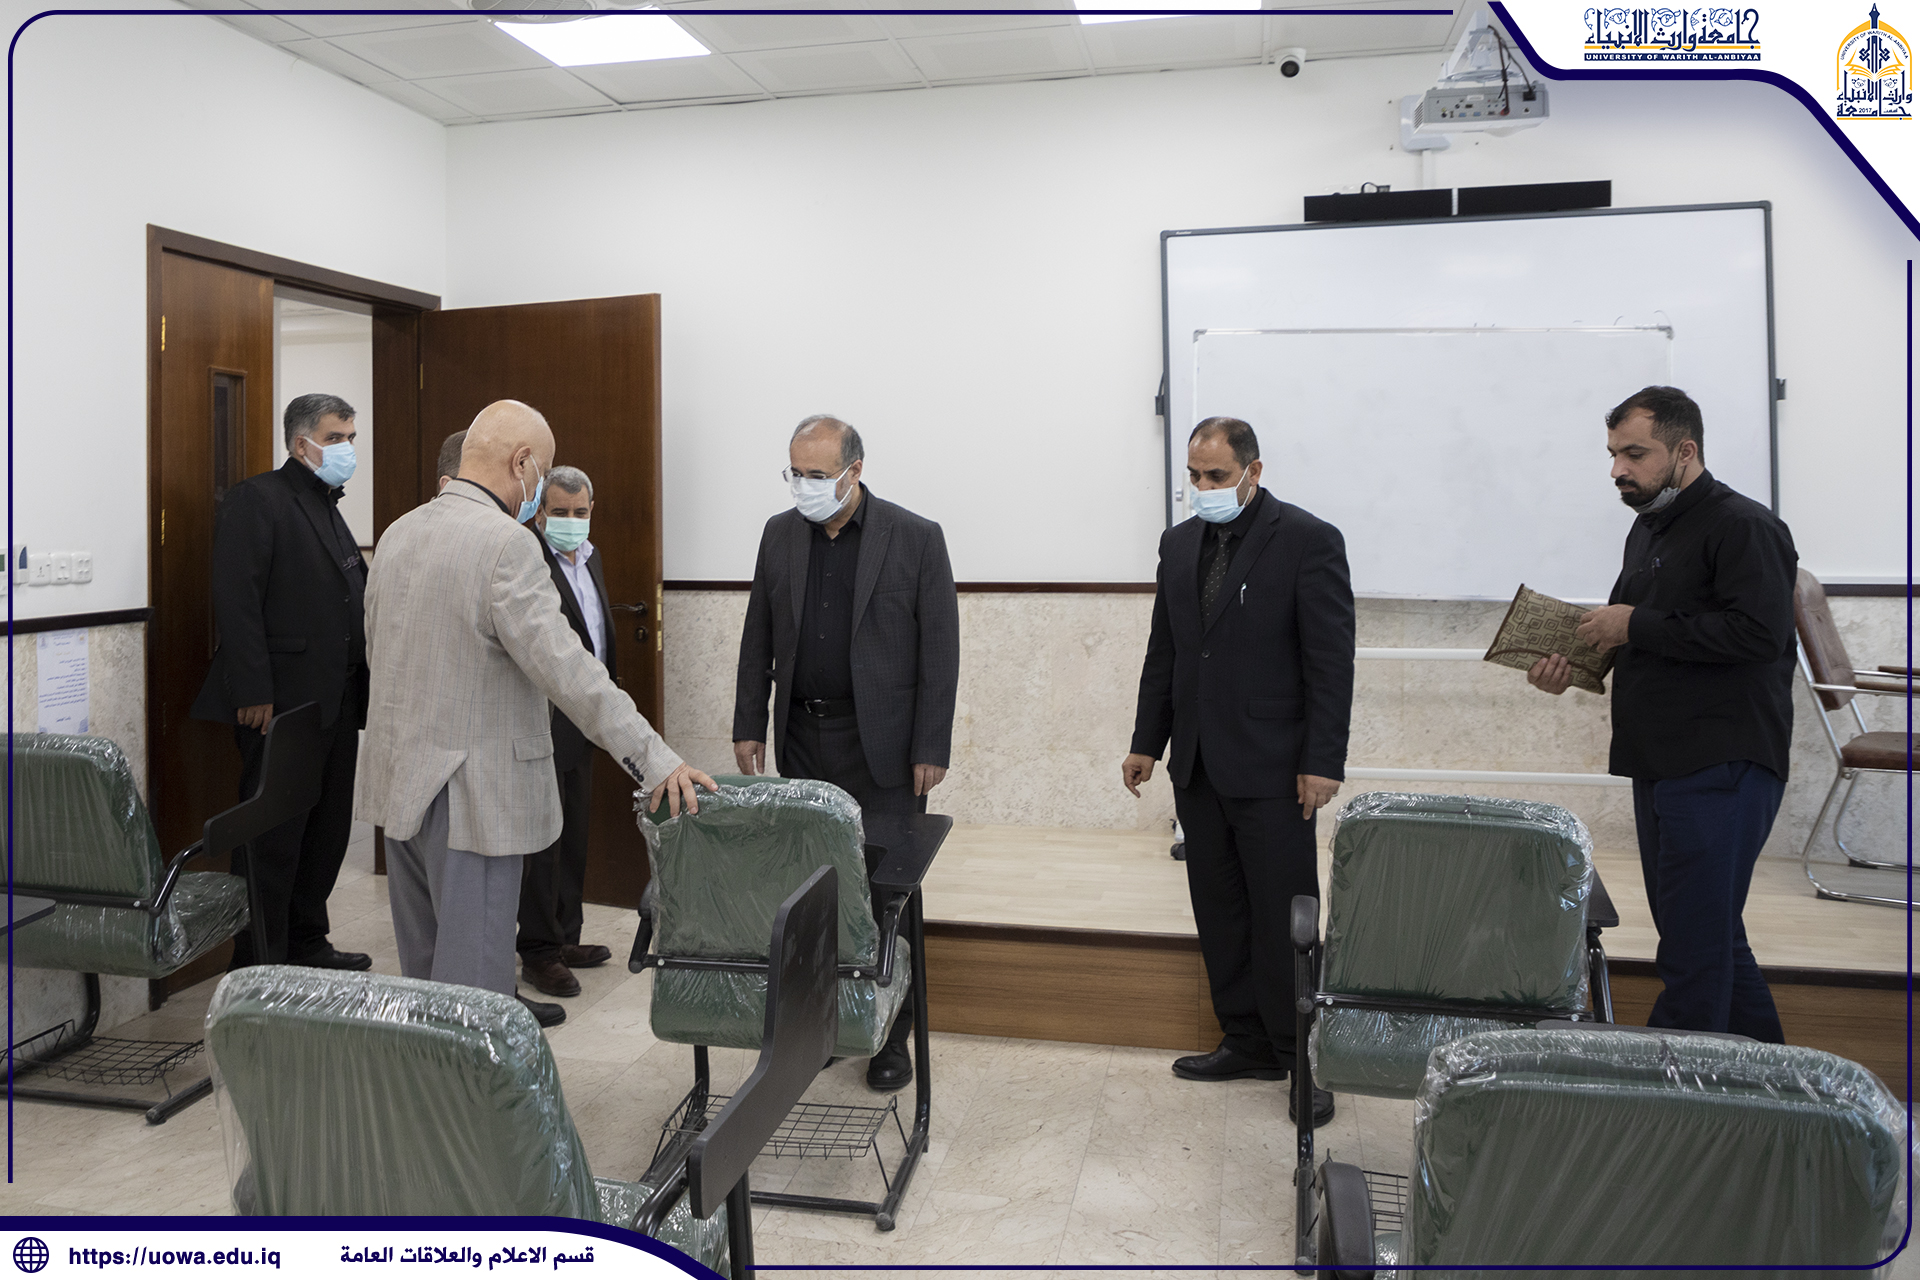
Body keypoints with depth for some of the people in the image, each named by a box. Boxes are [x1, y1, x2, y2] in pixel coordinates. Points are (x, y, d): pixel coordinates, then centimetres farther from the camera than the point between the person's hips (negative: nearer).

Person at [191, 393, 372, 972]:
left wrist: (359, 689, 12)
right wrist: (253, 694, -21)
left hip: (336, 702, 9)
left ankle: (306, 943, 27)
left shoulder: (330, 508, 20)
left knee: (328, 827, 14)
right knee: (273, 835, -2)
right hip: (282, 703, -9)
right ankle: (259, 965, 8)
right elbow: (237, 601, -16)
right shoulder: (257, 499, -7)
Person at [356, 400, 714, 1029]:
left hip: (399, 776, 9)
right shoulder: (506, 543, -20)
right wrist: (657, 760, -24)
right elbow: (566, 669, -25)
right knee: (472, 970, 1)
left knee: (425, 959, 21)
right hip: (470, 789, -9)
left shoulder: (397, 533, 7)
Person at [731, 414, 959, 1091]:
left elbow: (939, 649, -6)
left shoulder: (916, 538, -5)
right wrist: (749, 724, 7)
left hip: (883, 744, -4)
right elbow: (758, 638, 13)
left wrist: (931, 749, -10)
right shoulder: (780, 534, 7)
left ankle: (892, 1035, 15)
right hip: (803, 740, 4)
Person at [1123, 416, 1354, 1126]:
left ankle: (1302, 1060, 15)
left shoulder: (1309, 541, -7)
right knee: (1220, 914, 13)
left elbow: (1331, 660, -10)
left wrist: (1322, 762, -14)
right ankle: (1247, 1043, 27)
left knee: (1282, 918, 0)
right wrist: (1147, 742, 14)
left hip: (1270, 769, -6)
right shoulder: (1180, 543, 11)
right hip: (1198, 765, 6)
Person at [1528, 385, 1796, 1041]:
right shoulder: (1649, 528, 18)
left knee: (1694, 951, -6)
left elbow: (1757, 632, -23)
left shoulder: (1744, 526, -11)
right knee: (1713, 938, 18)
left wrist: (1635, 626, -16)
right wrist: (1573, 664, 5)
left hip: (1720, 766, -10)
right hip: (1661, 765, 10)